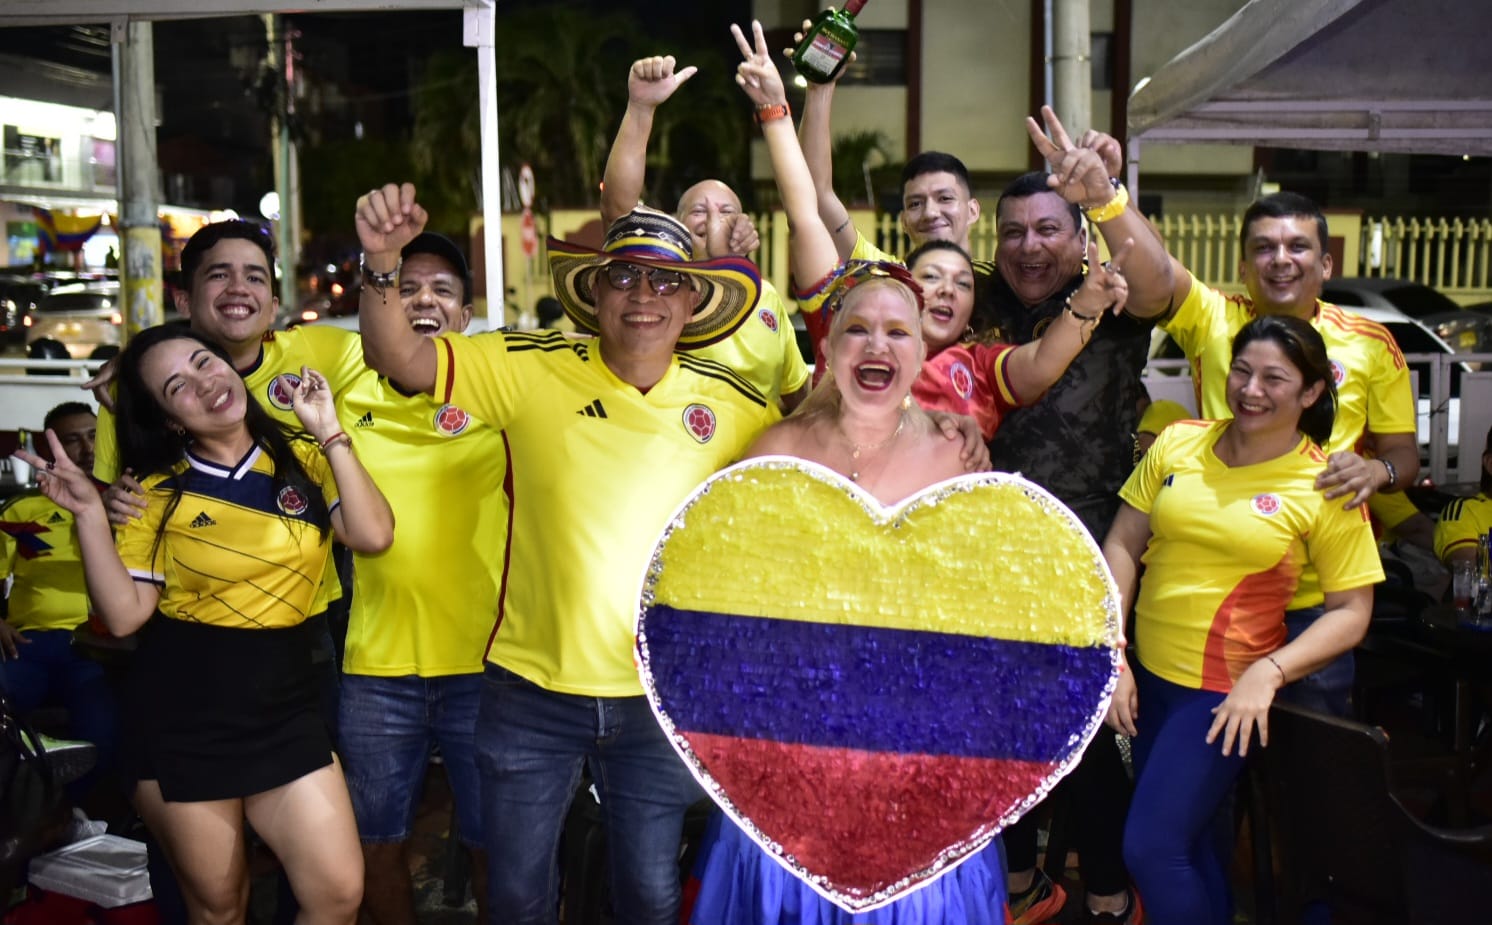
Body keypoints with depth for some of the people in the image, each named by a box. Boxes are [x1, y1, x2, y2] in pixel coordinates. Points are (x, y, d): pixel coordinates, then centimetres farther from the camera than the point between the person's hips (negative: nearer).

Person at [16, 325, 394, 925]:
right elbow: (125, 616, -6)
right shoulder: (158, 493, 1)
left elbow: (373, 536, -15)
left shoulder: (302, 459, 2)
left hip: (284, 702, 1)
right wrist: (89, 514, -14)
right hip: (179, 709, 0)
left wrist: (328, 431, -12)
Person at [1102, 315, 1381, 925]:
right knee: (1192, 837, 18)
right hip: (1148, 673, 4)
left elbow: (1351, 612, -8)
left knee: (1151, 848, -7)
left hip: (1228, 691, -4)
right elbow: (1122, 545, 1)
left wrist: (1268, 672, -20)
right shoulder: (1178, 444, -1)